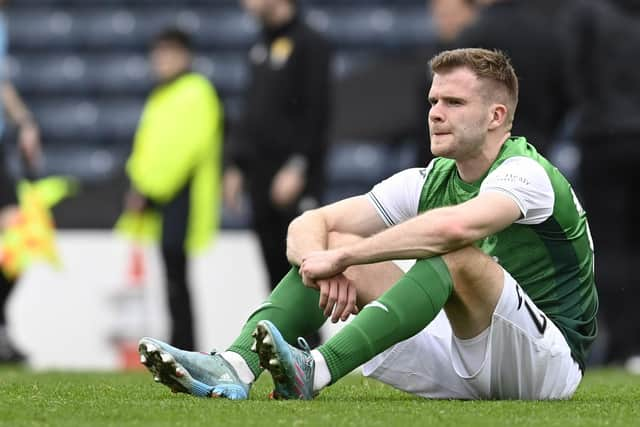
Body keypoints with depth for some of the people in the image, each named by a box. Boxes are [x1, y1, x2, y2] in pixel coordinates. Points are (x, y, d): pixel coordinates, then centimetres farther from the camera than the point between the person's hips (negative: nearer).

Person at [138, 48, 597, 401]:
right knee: (329, 243, -2)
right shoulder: (429, 181, 7)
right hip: (461, 367, 7)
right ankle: (234, 369, -25)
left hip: (550, 359, -7)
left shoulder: (525, 173, -17)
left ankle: (316, 371, -46)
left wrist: (341, 257, -32)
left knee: (457, 255, -34)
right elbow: (310, 224, 3)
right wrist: (327, 268, -22)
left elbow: (455, 226, -40)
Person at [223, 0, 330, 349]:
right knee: (275, 265, 7)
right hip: (262, 177, 8)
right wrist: (236, 165, 17)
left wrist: (297, 167, -20)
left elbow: (315, 111, -15)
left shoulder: (309, 45, -8)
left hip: (296, 178, -8)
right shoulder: (261, 48, 18)